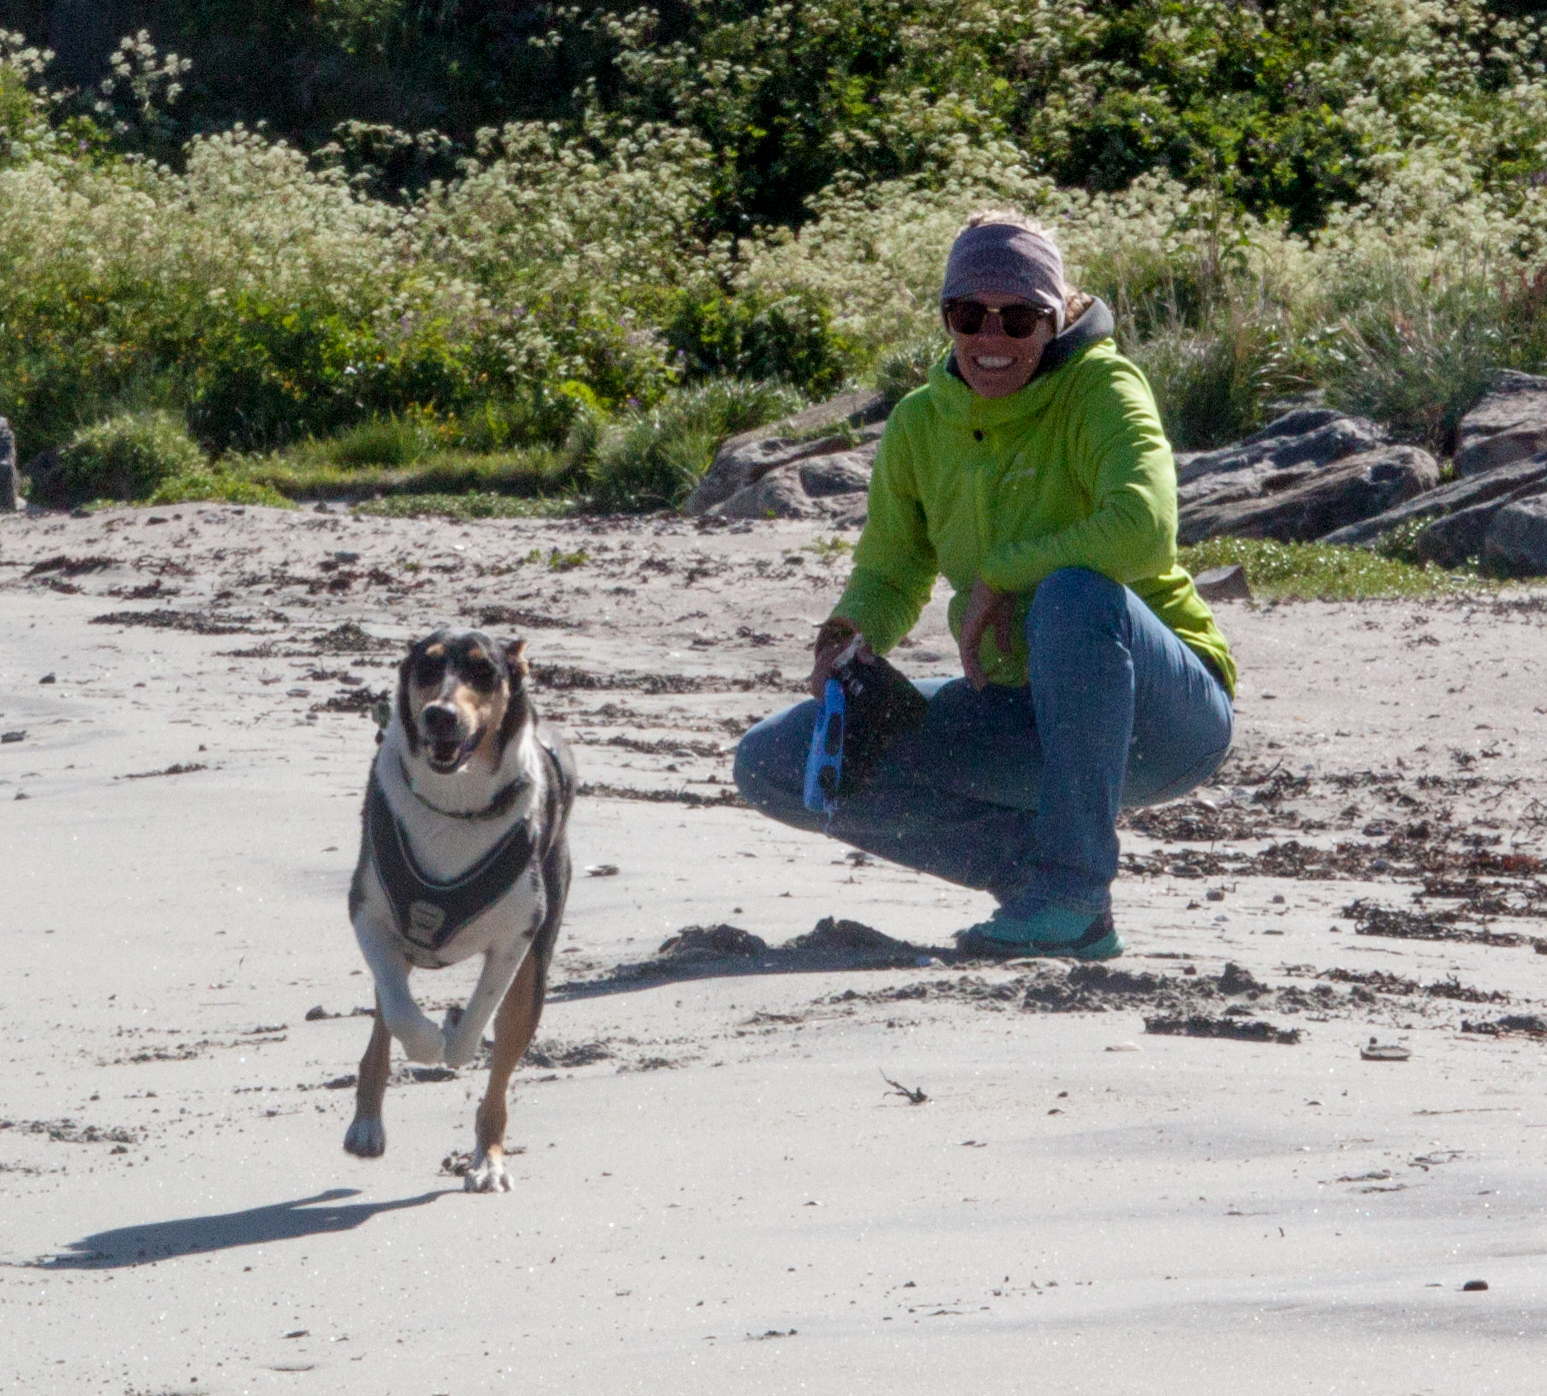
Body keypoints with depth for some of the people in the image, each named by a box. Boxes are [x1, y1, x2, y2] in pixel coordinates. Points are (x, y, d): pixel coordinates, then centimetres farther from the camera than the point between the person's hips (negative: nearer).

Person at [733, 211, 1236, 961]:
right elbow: (889, 573, 9)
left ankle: (1075, 891, -29)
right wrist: (857, 631, -14)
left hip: (1168, 714, -6)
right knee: (773, 763, -5)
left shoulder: (1100, 387, -14)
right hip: (1027, 718, 6)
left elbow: (1144, 527, -33)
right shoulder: (921, 423, 2)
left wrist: (998, 575, -25)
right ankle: (1033, 867, -6)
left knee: (1075, 593, -40)